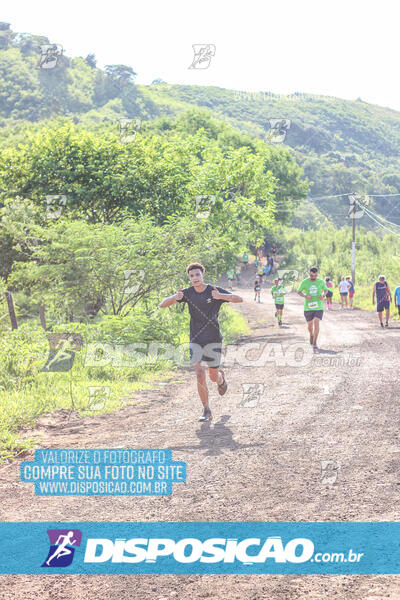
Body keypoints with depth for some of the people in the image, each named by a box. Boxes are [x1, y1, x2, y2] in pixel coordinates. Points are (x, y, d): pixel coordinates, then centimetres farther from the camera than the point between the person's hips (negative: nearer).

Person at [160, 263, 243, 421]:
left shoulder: (214, 291, -8)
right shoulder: (187, 293, -2)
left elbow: (239, 299, -18)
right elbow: (163, 305, -6)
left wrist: (220, 296, -36)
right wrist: (175, 298, -29)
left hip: (213, 340, -1)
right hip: (196, 341, 1)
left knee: (213, 376, 7)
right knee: (200, 376, -10)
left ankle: (221, 378, 45)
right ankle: (206, 411, -1)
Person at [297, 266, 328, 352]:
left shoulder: (321, 282, -2)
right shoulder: (304, 282, -5)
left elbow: (326, 289, 16)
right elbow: (299, 292, 7)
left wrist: (323, 295, -6)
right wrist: (305, 296, -13)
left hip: (319, 307, -1)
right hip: (308, 307, 1)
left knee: (316, 324, -16)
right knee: (310, 326, 11)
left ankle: (314, 344, -7)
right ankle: (311, 335, 46)